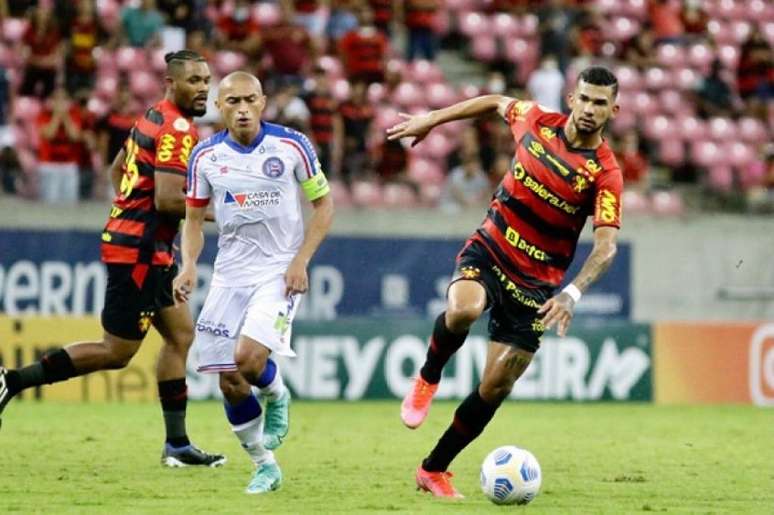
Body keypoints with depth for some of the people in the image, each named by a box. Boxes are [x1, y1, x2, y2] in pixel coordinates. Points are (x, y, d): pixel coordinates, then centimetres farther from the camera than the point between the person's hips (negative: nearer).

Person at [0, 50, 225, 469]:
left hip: (146, 250, 10)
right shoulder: (177, 129, -17)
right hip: (139, 250, -10)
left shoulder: (155, 118, 14)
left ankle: (176, 444, 11)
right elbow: (167, 199, -24)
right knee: (115, 353, -4)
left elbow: (117, 170, 24)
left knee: (180, 336, 10)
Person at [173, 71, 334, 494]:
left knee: (249, 357, -25)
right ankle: (264, 466, 19)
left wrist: (301, 260, -10)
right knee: (229, 383, 0)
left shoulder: (292, 146, -8)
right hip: (230, 274, 3)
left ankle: (276, 396, 11)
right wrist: (189, 266, -8)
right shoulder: (205, 156, -1)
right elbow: (194, 219, 9)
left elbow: (323, 204, 0)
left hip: (280, 271, -3)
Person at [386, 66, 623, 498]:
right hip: (488, 251, 1)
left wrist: (573, 293, -39)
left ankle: (434, 470, 18)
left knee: (496, 387, -1)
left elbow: (607, 245, -23)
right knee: (463, 309, -35)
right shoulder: (536, 122, -4)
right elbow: (497, 102, 19)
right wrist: (431, 119, 22)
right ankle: (428, 379, -3)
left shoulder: (605, 173, -14)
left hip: (536, 283, -1)